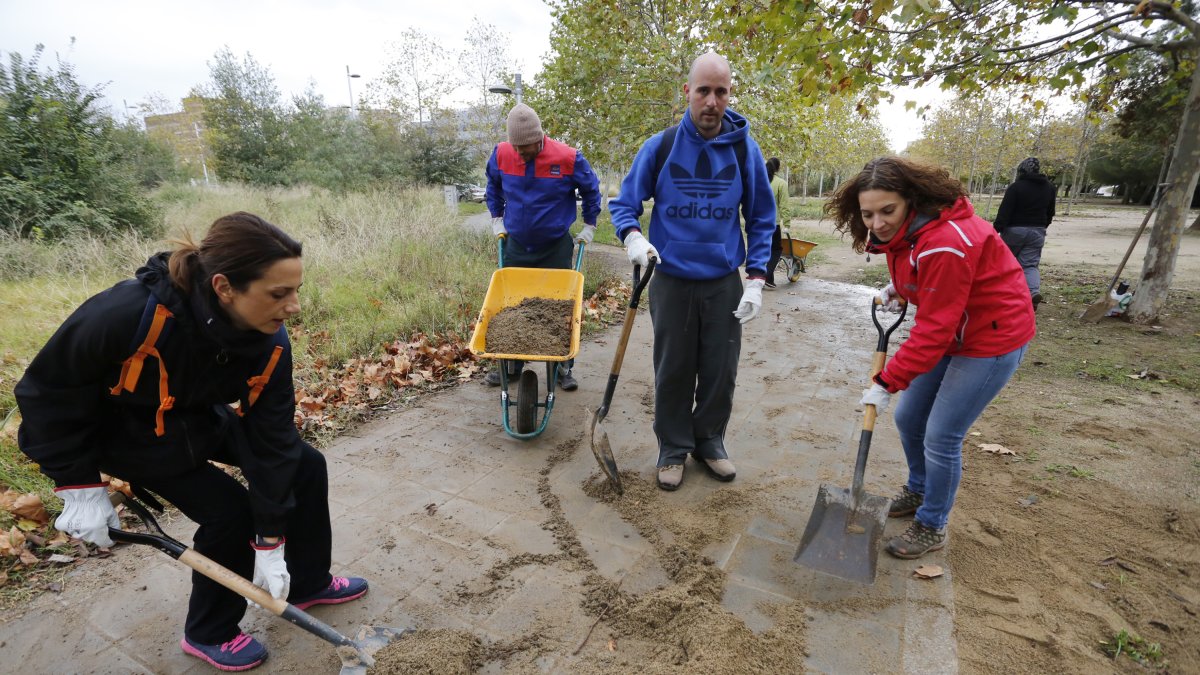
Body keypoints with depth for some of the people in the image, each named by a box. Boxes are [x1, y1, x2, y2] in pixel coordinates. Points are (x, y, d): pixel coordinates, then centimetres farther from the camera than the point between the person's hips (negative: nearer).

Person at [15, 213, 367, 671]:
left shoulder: (270, 343, -26)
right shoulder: (129, 314, -40)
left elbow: (271, 440, -21)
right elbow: (49, 389, -23)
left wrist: (270, 545, -17)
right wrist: (81, 487, -19)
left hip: (202, 421, 5)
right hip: (124, 432, -5)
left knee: (304, 466, -1)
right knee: (228, 511, -13)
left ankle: (308, 584, 21)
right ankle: (208, 634, 16)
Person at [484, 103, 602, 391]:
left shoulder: (568, 158, -14)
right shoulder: (501, 154, -7)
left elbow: (591, 190, 3)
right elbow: (493, 187, 16)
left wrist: (589, 227, 9)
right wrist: (497, 219, 16)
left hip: (556, 247, -2)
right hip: (516, 246, 3)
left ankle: (564, 368, 15)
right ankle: (509, 364, 22)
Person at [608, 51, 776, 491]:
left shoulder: (745, 149, -1)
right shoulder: (660, 146, -4)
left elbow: (761, 220, 6)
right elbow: (623, 204, 3)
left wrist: (756, 279, -4)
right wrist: (633, 237, -20)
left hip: (725, 284, 1)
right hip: (671, 281, -1)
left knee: (720, 372, 10)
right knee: (672, 373, 9)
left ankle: (710, 441, 32)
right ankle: (674, 448, 27)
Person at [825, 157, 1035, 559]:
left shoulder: (945, 243, -32)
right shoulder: (903, 229, -4)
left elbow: (934, 329, -29)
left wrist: (887, 382, -25)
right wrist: (898, 287, -2)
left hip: (993, 338, -9)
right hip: (950, 331, 9)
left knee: (941, 437, -5)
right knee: (908, 418, 14)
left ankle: (932, 527, 16)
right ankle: (918, 491, 39)